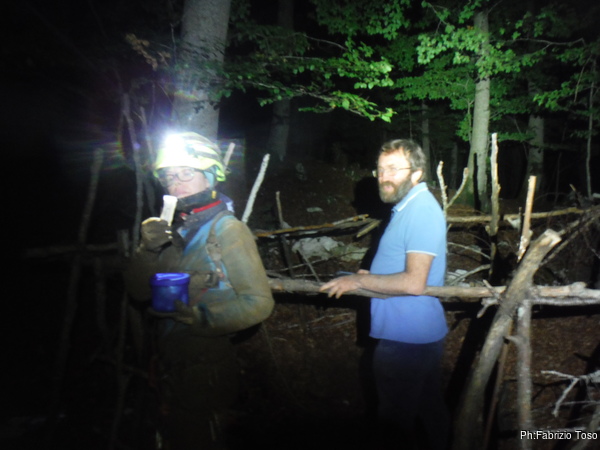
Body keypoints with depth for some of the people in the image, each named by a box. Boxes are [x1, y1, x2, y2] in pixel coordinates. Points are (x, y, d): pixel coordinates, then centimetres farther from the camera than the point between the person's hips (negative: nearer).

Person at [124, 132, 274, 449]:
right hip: (169, 361, 6)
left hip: (207, 366, -6)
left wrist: (201, 316, -29)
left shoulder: (227, 230, -16)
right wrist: (148, 249, -14)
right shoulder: (172, 230, 4)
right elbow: (139, 292, 2)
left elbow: (260, 302, -20)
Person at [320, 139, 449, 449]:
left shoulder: (421, 209, -21)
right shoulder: (411, 206, 11)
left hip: (404, 339, -10)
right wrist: (372, 277, 10)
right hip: (421, 333, 10)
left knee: (396, 418, 7)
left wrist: (358, 281, -19)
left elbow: (413, 282, -28)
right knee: (429, 406, 24)